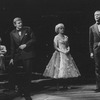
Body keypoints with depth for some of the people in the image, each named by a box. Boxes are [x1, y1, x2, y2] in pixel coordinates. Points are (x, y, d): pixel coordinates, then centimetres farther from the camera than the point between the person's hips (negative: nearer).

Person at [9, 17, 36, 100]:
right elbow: (13, 46, 7)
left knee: (28, 74, 0)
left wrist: (26, 45, -14)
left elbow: (33, 39, -1)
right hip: (18, 55, 2)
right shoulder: (12, 33, 5)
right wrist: (12, 58, 1)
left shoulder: (28, 29, 0)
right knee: (11, 70, -6)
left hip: (28, 54, -2)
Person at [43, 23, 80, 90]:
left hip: (66, 54, 5)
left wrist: (68, 49, -5)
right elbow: (55, 47, -7)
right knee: (59, 70, -7)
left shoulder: (66, 37, 12)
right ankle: (58, 86, -2)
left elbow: (68, 45, 16)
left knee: (67, 69, 1)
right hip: (59, 54, -5)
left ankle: (65, 85, 8)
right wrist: (62, 51, -16)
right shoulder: (56, 37, -3)